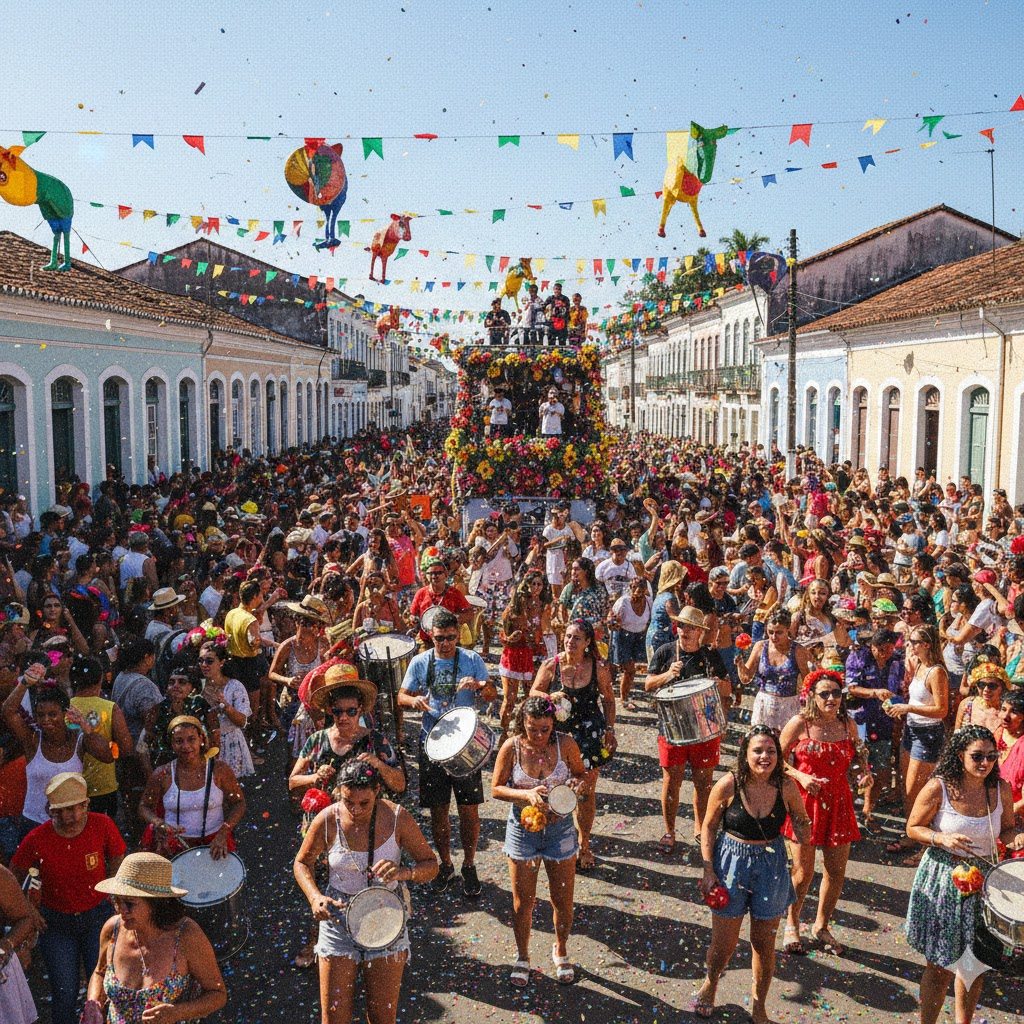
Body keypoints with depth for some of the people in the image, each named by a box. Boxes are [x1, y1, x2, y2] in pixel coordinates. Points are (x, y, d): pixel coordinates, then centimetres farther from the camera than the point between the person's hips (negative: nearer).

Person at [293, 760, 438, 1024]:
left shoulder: (397, 818, -15)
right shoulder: (327, 820, -13)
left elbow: (430, 864, -7)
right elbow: (303, 863, 3)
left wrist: (403, 872, -28)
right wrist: (315, 897, -15)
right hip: (338, 919, 0)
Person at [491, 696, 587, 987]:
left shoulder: (565, 744, -12)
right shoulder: (512, 747, -15)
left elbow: (581, 774, 4)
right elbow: (496, 789, -8)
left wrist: (576, 783, -19)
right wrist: (526, 794, -24)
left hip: (560, 829, 1)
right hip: (522, 830, -1)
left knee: (563, 900, 11)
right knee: (523, 902, 10)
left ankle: (560, 951, 39)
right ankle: (522, 956, 35)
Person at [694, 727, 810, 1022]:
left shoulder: (786, 787, -13)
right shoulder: (728, 786, -18)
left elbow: (802, 820, 7)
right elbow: (708, 828, -5)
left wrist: (802, 829, -15)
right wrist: (708, 870, -8)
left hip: (771, 867, 1)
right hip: (731, 864, -1)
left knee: (764, 943, 14)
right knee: (724, 944, 10)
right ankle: (711, 983, 44)